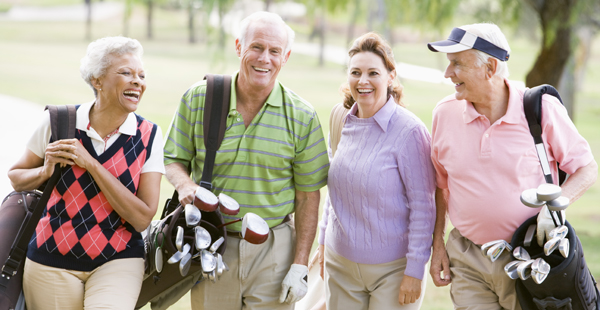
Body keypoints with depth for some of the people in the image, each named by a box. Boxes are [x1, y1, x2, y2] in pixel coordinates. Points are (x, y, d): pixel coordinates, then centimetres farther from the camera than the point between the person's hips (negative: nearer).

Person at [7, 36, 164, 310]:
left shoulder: (148, 136, -4)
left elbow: (142, 219, -12)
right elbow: (16, 177, 10)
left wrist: (91, 164, -17)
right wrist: (45, 172, -12)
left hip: (117, 261, -1)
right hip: (52, 262, 1)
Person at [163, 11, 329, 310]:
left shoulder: (302, 116, -3)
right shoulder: (198, 99, -2)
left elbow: (307, 198, 0)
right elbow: (173, 159, 8)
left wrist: (300, 265, -4)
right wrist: (185, 185, -15)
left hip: (273, 251, -1)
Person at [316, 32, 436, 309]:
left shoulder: (409, 131, -14)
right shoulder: (343, 123, 4)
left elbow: (423, 206, -13)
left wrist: (414, 270, -13)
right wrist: (323, 242, 16)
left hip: (392, 268, -5)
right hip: (340, 265, 5)